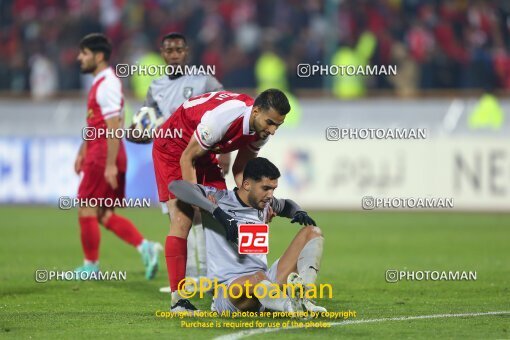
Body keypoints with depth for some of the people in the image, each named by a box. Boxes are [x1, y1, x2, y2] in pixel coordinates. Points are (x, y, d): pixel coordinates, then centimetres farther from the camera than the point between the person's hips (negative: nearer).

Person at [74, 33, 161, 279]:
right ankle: (145, 247, 3)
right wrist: (82, 152, 27)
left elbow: (113, 127, -20)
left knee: (86, 210, 0)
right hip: (97, 155, 10)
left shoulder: (107, 85, -15)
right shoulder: (99, 83, 16)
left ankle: (91, 265, 10)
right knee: (105, 214, 10)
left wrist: (110, 165, -22)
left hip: (103, 157, -10)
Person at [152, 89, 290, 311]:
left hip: (204, 153, 8)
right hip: (174, 147, -8)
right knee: (182, 221, -17)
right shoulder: (223, 117, -37)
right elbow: (187, 159, -24)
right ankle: (177, 301, -17)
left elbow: (240, 169, 1)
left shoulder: (262, 129, -13)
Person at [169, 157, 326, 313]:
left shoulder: (265, 205, 17)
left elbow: (286, 205, 41)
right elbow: (176, 186, -17)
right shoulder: (219, 199, -1)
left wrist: (299, 213, 15)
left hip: (265, 284, 8)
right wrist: (218, 213, -26)